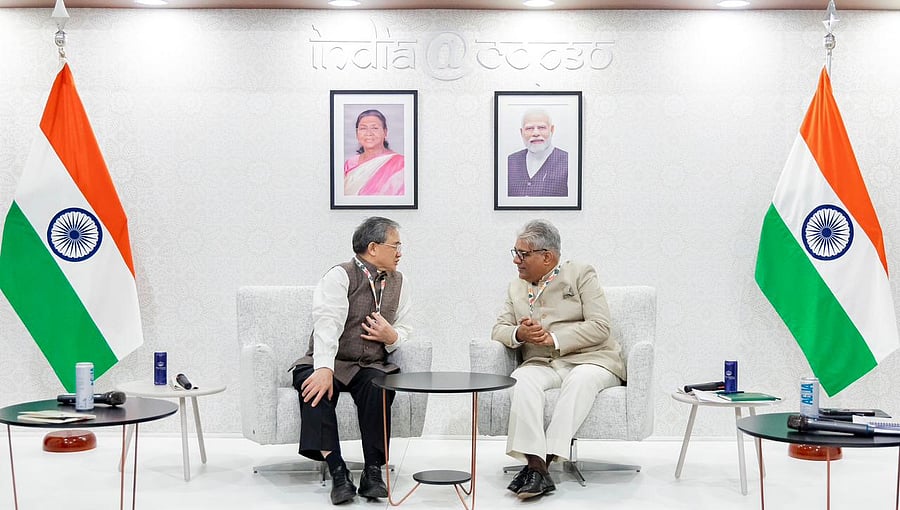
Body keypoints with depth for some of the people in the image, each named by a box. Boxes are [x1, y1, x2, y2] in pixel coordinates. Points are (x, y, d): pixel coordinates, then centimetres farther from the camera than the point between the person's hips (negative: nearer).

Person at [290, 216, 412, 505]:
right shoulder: (339, 276, -7)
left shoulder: (398, 282, 12)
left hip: (371, 366, 3)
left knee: (378, 385, -31)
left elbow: (404, 330, 18)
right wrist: (324, 369, -38)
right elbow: (328, 324, -23)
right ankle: (337, 472, -34)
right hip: (330, 363, -3)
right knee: (316, 386, -35)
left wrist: (392, 336, -8)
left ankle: (373, 471, -25)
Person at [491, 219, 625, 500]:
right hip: (543, 364, 3)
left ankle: (546, 460, -42)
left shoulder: (581, 274, 4)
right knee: (522, 379, -32)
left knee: (580, 380, -38)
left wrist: (553, 338, -17)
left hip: (589, 360, -3)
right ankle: (536, 465, -43)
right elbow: (498, 329, 13)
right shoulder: (516, 288, 19)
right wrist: (519, 334, -12)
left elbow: (599, 327, -6)